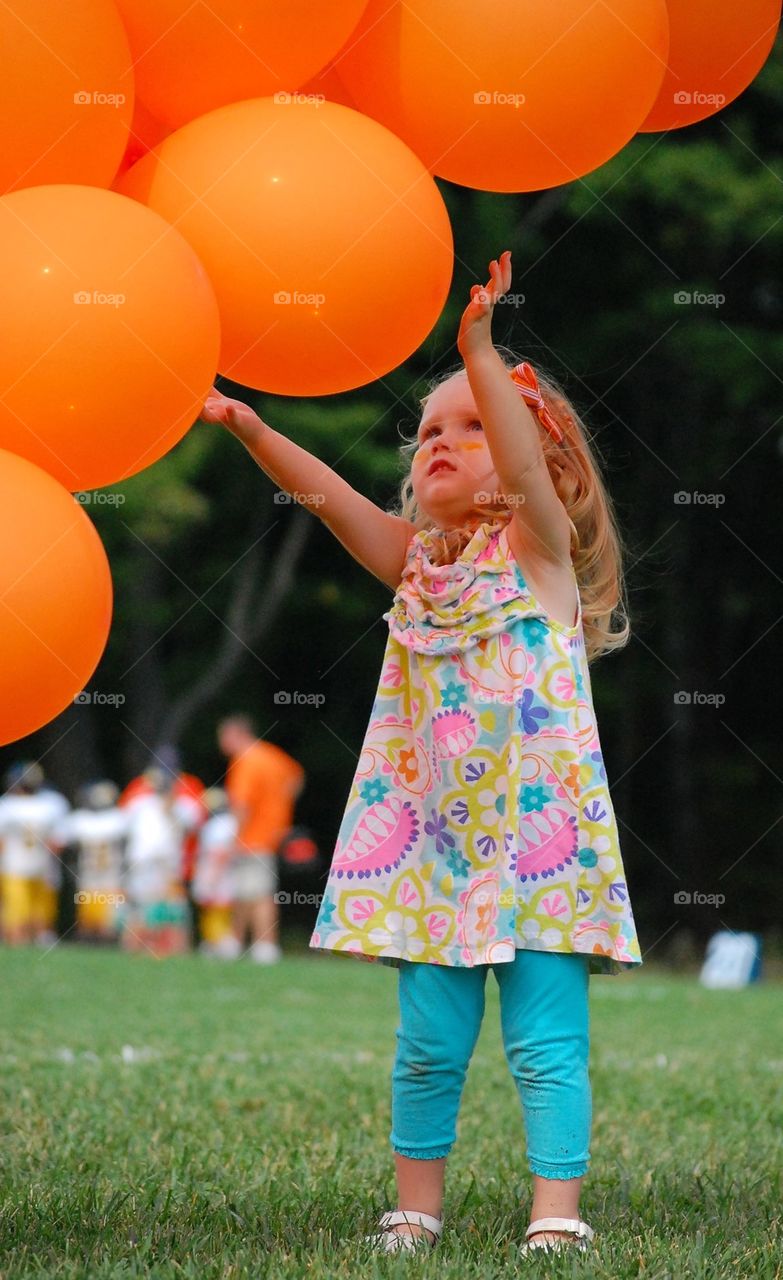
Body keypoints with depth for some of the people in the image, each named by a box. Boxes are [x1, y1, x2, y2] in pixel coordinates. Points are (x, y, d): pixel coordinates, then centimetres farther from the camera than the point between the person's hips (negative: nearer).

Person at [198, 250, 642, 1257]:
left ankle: (557, 1216, -2)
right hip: (432, 836, 4)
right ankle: (415, 1212, 15)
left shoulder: (537, 545, -1)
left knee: (546, 1041, -5)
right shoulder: (414, 559, 12)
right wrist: (249, 428, -14)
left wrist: (481, 353, -31)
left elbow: (528, 467, -20)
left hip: (538, 830, -4)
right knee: (428, 1042, 5)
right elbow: (331, 495, 0)